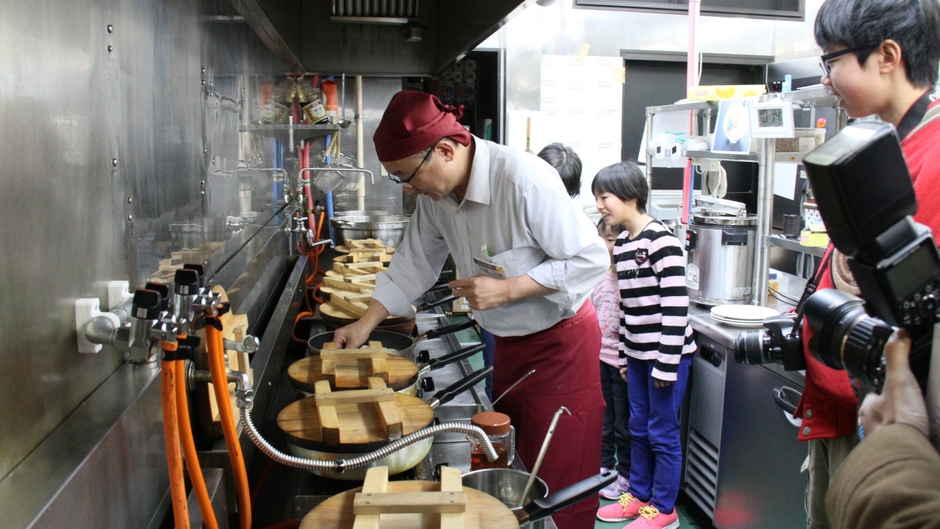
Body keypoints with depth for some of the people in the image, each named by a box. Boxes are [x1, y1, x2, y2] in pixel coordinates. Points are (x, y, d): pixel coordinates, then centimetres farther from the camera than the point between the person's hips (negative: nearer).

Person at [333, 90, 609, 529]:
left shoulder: (523, 179, -28)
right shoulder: (436, 195, -4)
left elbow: (592, 259, -22)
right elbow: (413, 265, 8)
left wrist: (506, 289, -27)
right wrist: (365, 324, 3)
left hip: (560, 343, -7)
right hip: (510, 342, 7)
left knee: (559, 481, 3)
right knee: (516, 466, 17)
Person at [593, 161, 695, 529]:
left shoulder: (660, 240, -17)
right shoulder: (621, 244, 8)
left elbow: (676, 305, -20)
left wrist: (667, 363, -19)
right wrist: (624, 354, 16)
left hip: (667, 354, -8)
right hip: (637, 354, 8)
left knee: (662, 432, 4)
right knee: (638, 428, 17)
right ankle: (639, 495, 32)